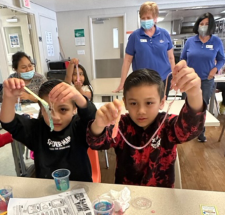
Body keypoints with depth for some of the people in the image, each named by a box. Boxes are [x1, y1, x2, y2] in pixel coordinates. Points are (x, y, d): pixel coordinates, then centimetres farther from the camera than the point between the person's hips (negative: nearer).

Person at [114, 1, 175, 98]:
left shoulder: (164, 34, 1)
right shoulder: (134, 36, -4)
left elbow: (170, 57, 7)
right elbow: (127, 60, -3)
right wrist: (122, 84, -5)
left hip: (164, 79, 2)